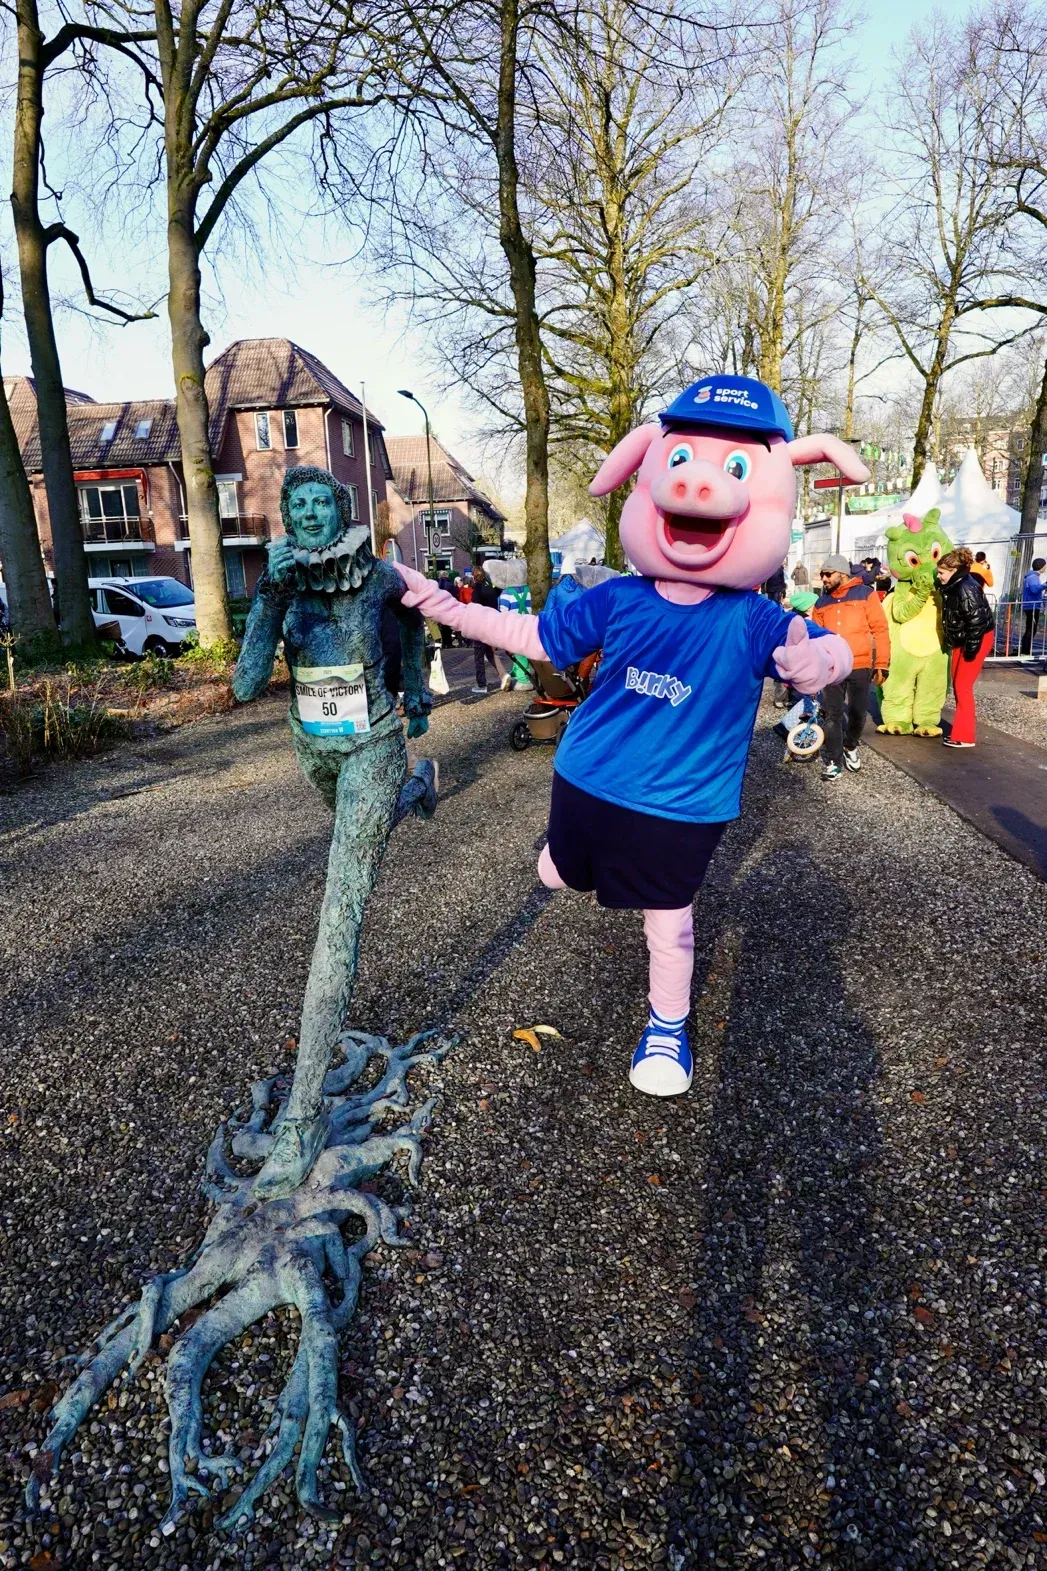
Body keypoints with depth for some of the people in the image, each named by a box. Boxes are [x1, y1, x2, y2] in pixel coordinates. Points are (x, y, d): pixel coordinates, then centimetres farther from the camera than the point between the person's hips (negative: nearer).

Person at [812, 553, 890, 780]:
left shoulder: (865, 594, -2)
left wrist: (882, 664, -6)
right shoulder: (821, 602, 8)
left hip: (860, 666, -1)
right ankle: (833, 761, 7)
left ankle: (850, 747, 35)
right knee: (833, 715, 0)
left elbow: (880, 630, -2)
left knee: (858, 713, 11)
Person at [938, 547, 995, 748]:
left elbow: (977, 619, -24)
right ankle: (961, 729, 20)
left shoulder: (966, 589, -23)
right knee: (956, 685, 11)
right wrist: (952, 641, 16)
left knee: (963, 686, -8)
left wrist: (972, 647, -21)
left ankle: (965, 736, -3)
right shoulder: (952, 586, 5)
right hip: (961, 640, 9)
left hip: (978, 639, -9)